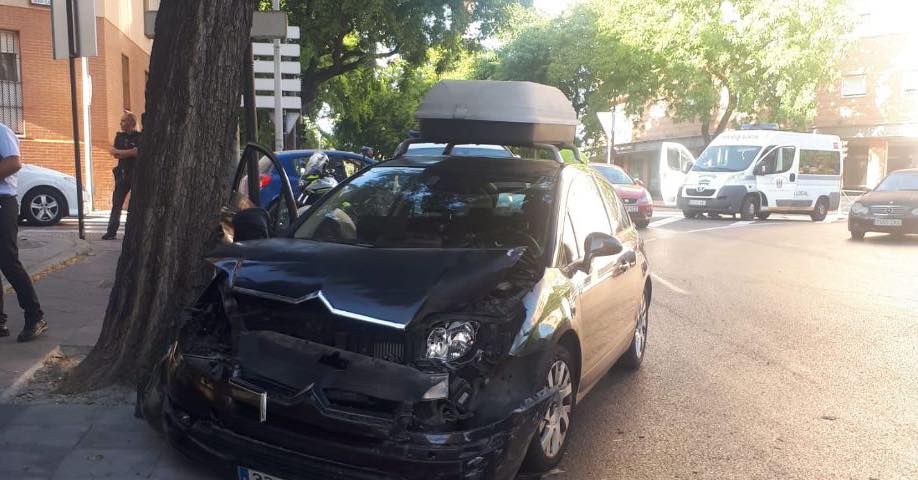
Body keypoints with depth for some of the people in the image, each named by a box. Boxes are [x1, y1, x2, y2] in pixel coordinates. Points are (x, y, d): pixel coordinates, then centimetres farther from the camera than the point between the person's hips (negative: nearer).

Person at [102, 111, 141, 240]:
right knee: (116, 204, 2)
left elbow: (139, 151, -18)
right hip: (122, 174, 5)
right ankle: (111, 231, 4)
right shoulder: (119, 136, 15)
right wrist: (131, 152, -8)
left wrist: (121, 153, -8)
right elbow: (113, 152, 4)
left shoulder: (140, 137, -2)